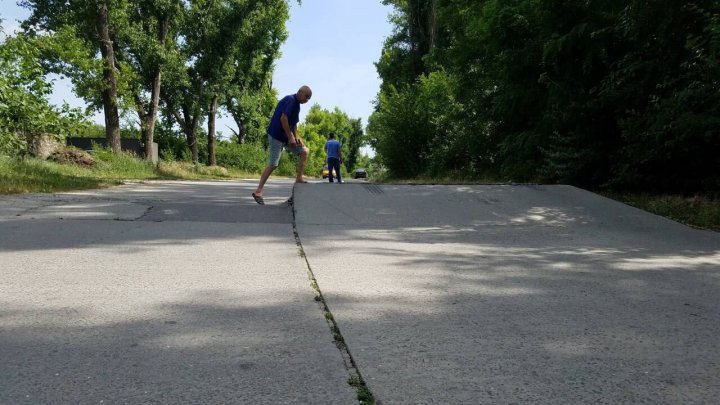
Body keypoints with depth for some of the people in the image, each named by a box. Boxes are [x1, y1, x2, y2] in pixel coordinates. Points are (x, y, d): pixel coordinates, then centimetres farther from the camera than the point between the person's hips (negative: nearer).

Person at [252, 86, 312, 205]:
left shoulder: (296, 104, 15)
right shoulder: (290, 100, -14)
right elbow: (283, 118, -23)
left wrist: (296, 136, 4)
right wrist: (290, 137, -22)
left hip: (286, 137, 10)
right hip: (276, 135, -10)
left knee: (304, 151, 6)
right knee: (273, 165, -9)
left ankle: (299, 179, 8)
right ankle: (258, 191, -4)